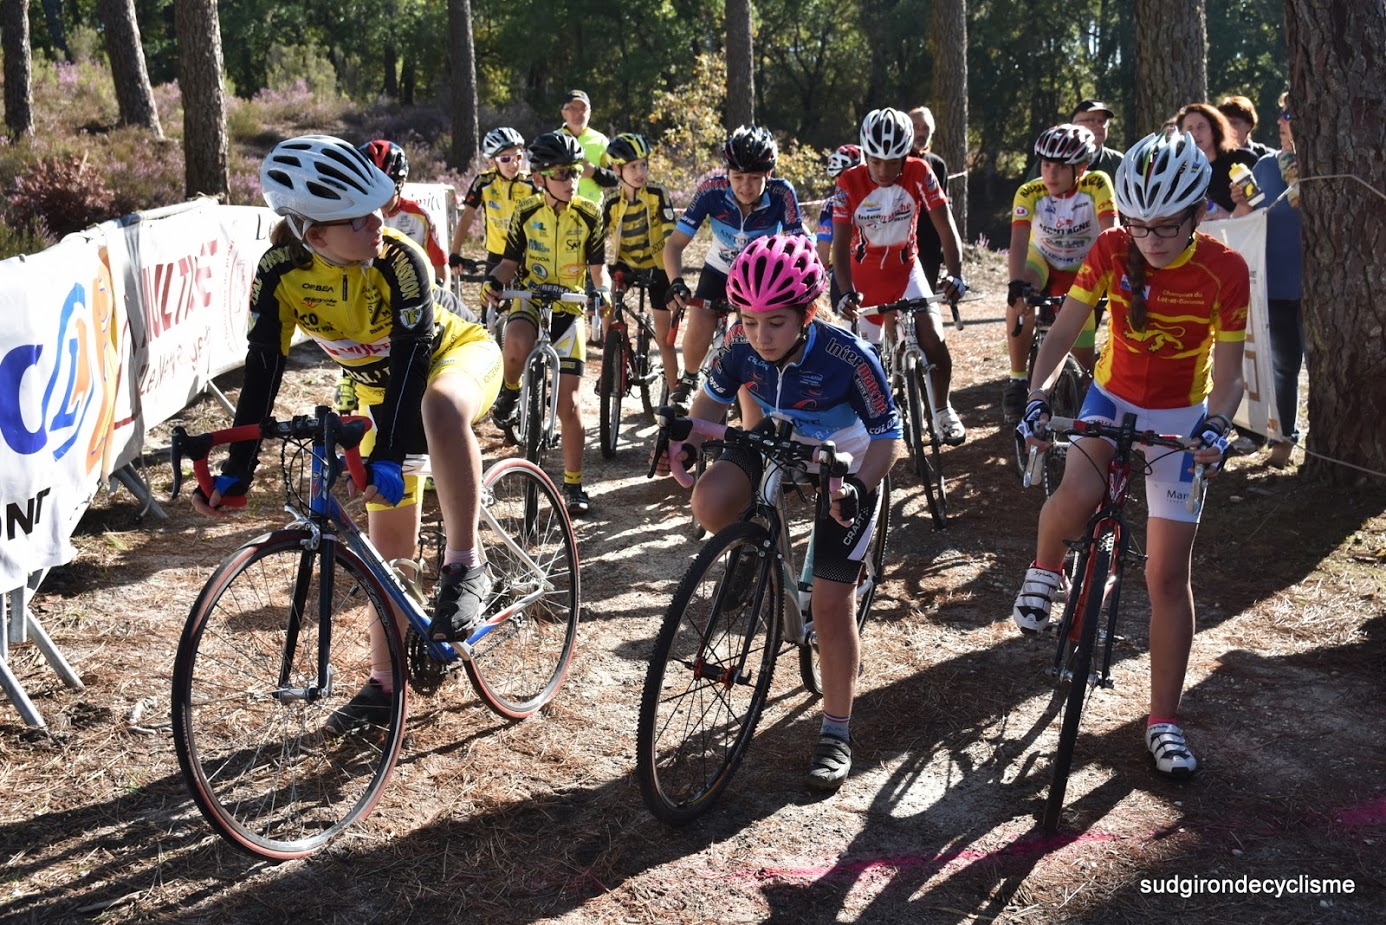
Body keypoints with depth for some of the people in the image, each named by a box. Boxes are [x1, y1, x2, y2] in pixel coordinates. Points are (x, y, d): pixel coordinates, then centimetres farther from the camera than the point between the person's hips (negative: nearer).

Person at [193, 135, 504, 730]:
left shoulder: (398, 260, -32)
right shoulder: (281, 272, -21)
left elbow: (411, 358, -36)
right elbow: (262, 370, -18)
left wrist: (390, 455, -45)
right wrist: (236, 469, -22)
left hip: (455, 355, -4)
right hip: (380, 389, 4)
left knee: (441, 406, -43)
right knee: (389, 539, 4)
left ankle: (464, 568, -31)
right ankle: (385, 682, 19)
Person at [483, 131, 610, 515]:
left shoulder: (590, 214, -6)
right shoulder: (526, 211, -3)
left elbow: (598, 269, -3)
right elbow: (511, 261, 3)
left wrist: (603, 291, -25)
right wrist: (494, 281, -18)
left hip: (569, 309, 0)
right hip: (530, 300, 0)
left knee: (568, 402, -4)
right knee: (517, 342, -39)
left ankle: (573, 484, 8)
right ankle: (510, 392, -5)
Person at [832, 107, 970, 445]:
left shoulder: (919, 174, -18)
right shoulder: (849, 184, -21)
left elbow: (946, 227, -20)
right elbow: (840, 245, -24)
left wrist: (955, 275, -34)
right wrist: (845, 293, -38)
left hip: (906, 268, 1)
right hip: (865, 274, -1)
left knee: (934, 340, -13)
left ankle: (943, 411, 9)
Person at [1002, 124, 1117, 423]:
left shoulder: (1097, 185, -26)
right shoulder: (1029, 193, -26)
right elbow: (1019, 242, -37)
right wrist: (1017, 284, -53)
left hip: (1082, 270, 0)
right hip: (1043, 261, 0)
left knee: (1084, 359, -2)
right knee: (1020, 302, -35)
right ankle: (1017, 379, -17)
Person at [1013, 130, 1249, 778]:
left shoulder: (1225, 270, -17)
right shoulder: (1111, 250, -14)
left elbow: (1227, 374, -14)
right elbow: (1062, 330, -16)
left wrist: (1216, 425, -33)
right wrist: (1037, 395, -33)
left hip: (1180, 417, 0)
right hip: (1112, 398, 1)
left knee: (1167, 574, -2)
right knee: (1077, 496, -34)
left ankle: (1164, 722, 11)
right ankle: (1044, 570, 1)